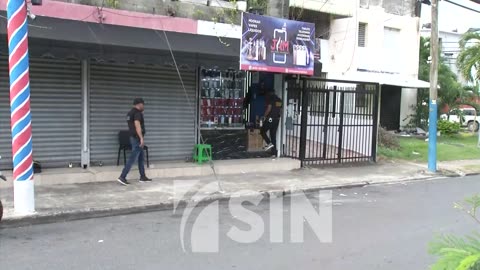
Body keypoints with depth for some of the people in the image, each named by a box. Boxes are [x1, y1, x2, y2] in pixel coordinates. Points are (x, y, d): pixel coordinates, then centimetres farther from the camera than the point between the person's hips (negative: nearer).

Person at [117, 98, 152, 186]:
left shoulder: (130, 113, 16)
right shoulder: (137, 113, -14)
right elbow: (137, 125, -27)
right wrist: (141, 138, -31)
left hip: (134, 137, 10)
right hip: (137, 138, -10)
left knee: (141, 157, 16)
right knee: (133, 158, -11)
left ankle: (143, 177, 22)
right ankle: (122, 177, -13)